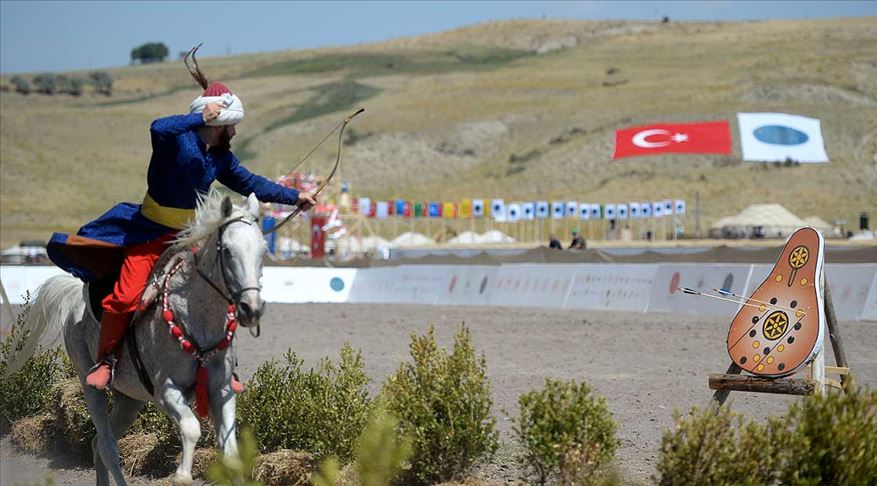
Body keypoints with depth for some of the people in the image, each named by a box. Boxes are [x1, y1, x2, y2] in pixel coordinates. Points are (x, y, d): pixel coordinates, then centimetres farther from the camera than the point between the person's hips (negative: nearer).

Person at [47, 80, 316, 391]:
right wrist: (201, 119, -35)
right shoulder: (178, 139, -16)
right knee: (126, 296, -19)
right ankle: (105, 362, -3)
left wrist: (294, 197, 25)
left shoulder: (221, 158, 8)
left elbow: (251, 185, 20)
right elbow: (159, 129, -40)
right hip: (150, 233, -7)